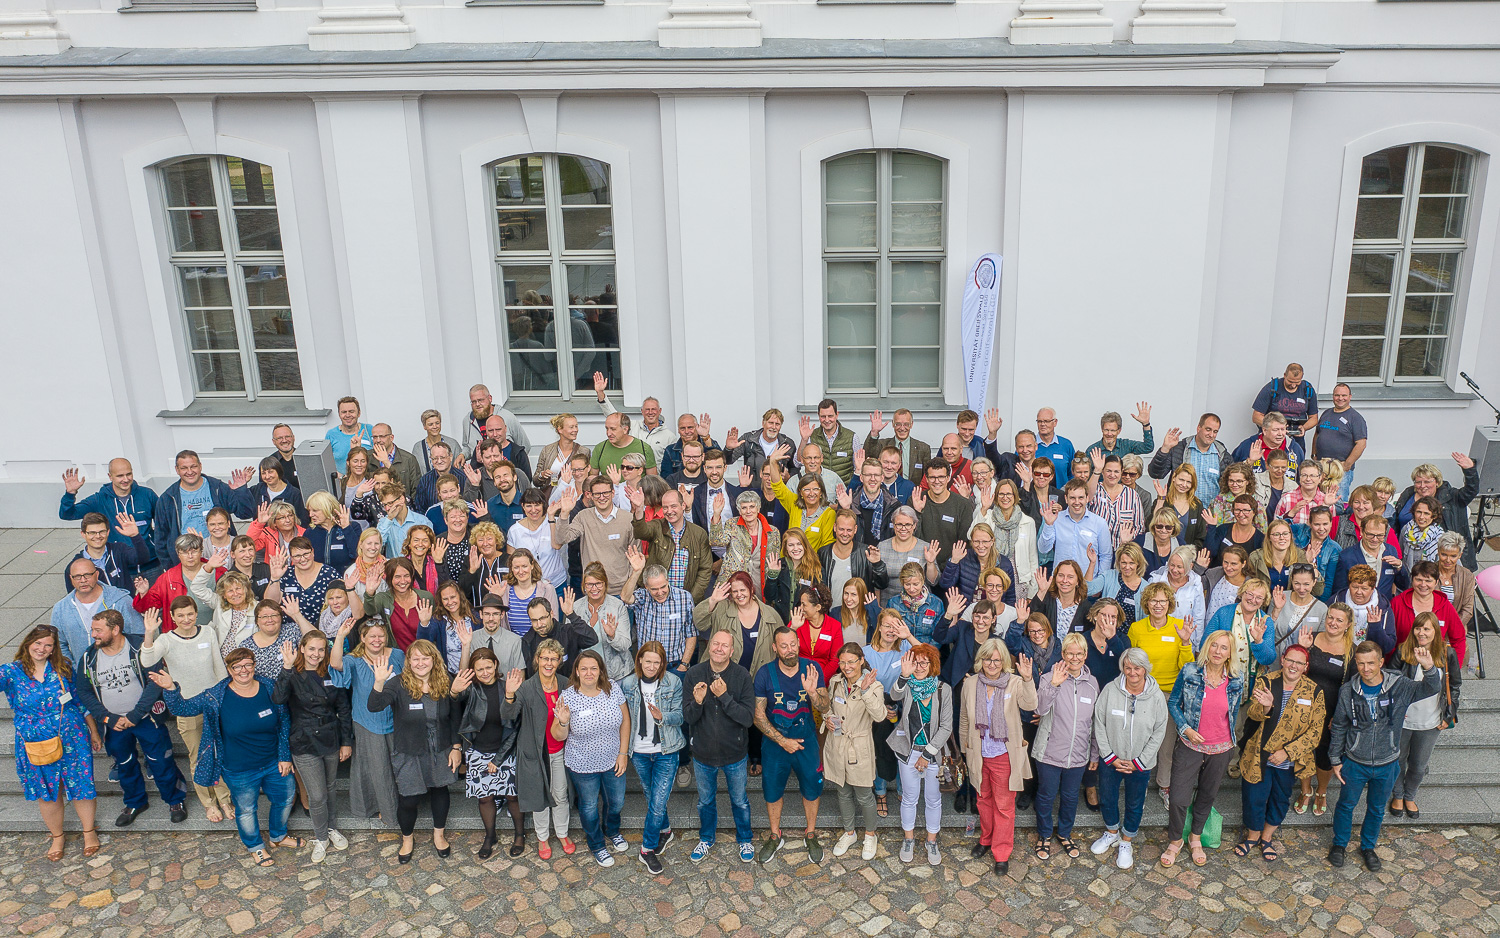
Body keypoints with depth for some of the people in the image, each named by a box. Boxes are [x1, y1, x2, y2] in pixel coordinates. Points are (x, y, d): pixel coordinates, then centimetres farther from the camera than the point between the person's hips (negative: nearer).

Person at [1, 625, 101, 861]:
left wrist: (93, 731, 10)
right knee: (46, 793, 14)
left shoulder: (64, 669, -3)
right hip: (35, 746, 0)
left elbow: (82, 701, 5)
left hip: (71, 741, 0)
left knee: (80, 786, 8)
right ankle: (57, 837, 37)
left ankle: (89, 831, 32)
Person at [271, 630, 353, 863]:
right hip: (305, 745, -3)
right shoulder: (293, 675, -11)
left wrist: (347, 741, 3)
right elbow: (278, 698, -32)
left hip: (331, 741, 3)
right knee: (317, 796, 0)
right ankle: (320, 838, 23)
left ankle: (332, 828, 41)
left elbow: (344, 710, 5)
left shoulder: (331, 675, -1)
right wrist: (287, 667, -40)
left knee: (330, 789, 19)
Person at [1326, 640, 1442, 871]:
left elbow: (1432, 689, -27)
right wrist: (1335, 760, 1)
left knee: (1376, 809, 20)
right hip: (1354, 763, -1)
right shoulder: (1348, 691, -14)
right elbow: (1338, 728, -3)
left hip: (1387, 765, 1)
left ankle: (1368, 846, 43)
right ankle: (1339, 844, 40)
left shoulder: (1400, 687, -15)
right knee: (1346, 804, 16)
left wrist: (1429, 668, -48)